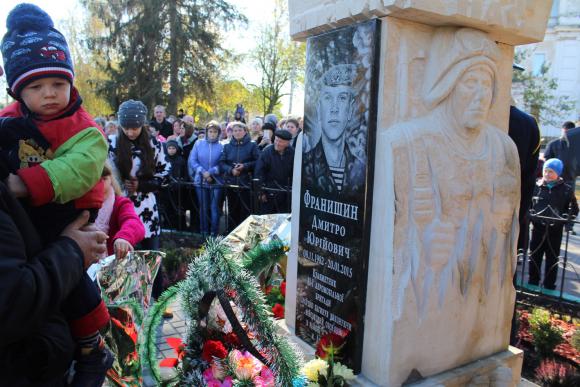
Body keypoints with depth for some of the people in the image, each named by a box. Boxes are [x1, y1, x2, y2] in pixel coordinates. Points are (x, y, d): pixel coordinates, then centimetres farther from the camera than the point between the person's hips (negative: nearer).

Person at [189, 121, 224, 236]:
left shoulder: (222, 146, -2)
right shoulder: (199, 143, 3)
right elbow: (192, 160, -1)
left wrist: (211, 172, -17)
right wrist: (203, 172, -13)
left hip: (216, 182, -2)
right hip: (201, 181, 2)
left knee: (214, 208, 2)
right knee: (203, 208, 10)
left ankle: (214, 233, 11)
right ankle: (204, 233, 20)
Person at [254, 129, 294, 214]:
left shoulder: (292, 153, -4)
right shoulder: (266, 152, -11)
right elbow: (259, 173, -10)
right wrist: (261, 192, -11)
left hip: (285, 193, 2)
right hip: (268, 193, -2)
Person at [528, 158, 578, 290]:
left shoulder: (566, 189, -1)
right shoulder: (537, 186, 1)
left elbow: (574, 208, 7)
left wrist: (569, 217, -9)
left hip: (555, 229, -1)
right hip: (538, 227, 1)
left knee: (552, 258, 8)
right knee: (535, 256, 9)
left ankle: (549, 286, 19)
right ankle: (532, 282, 22)